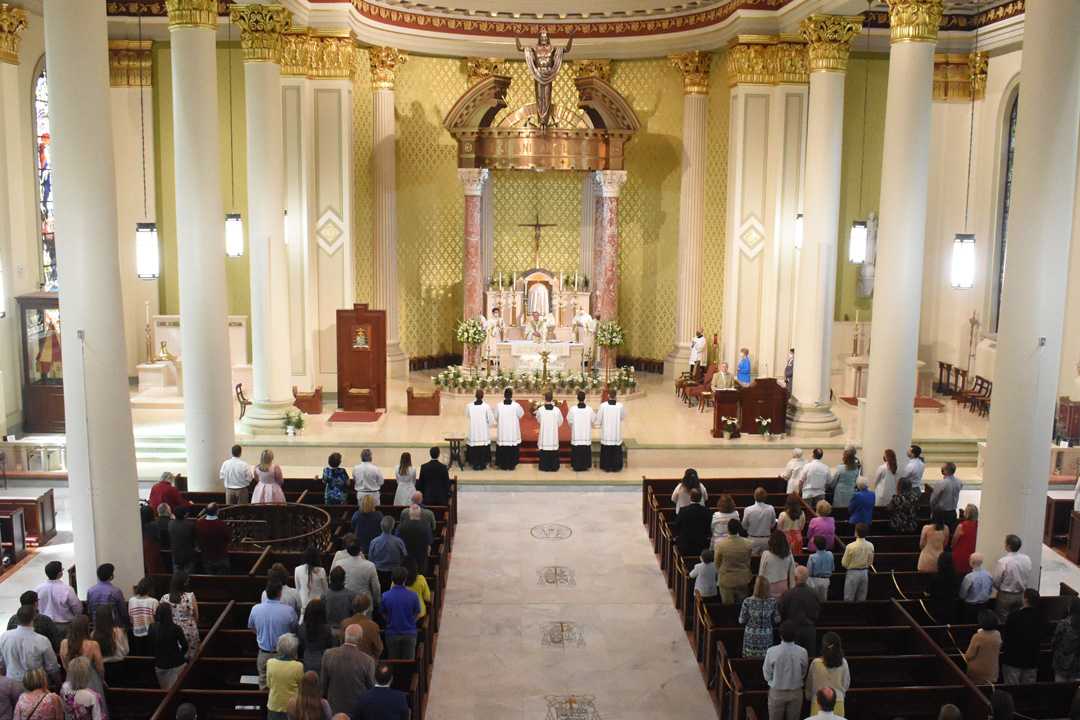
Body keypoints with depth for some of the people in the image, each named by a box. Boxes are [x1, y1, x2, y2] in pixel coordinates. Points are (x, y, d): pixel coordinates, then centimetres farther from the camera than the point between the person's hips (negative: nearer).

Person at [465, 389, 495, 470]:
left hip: (473, 431, 1)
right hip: (484, 432, -1)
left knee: (474, 448, 10)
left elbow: (467, 415, 13)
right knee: (484, 449, 9)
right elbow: (491, 419, -7)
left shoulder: (469, 406, -8)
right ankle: (482, 464, 13)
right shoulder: (486, 406, -14)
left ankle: (475, 464, 14)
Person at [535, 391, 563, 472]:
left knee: (544, 452, 10)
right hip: (554, 435, 0)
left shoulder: (540, 409, -12)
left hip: (544, 434, 0)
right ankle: (553, 467, 14)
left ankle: (544, 467, 15)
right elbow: (560, 423, 0)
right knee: (554, 453, 10)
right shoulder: (557, 410, -11)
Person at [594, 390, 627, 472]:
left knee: (606, 451, 10)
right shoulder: (620, 406, -10)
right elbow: (623, 417, 8)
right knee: (616, 451, 10)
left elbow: (598, 418, -5)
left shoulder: (603, 405, -13)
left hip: (606, 432, -1)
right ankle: (616, 467, 14)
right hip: (617, 432, 1)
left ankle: (606, 467, 14)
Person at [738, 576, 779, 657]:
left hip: (751, 637, -1)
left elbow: (742, 621, -7)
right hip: (766, 637, 1)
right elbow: (777, 620, -2)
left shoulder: (747, 601, -16)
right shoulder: (773, 601, -11)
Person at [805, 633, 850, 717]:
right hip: (838, 701, 2)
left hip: (819, 702, -2)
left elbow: (810, 683, 0)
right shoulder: (843, 663, -10)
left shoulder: (816, 663, -15)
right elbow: (846, 683, 5)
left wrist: (808, 696, 19)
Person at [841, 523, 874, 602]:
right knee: (861, 599, 15)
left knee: (849, 599, 5)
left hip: (853, 573, -4)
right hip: (865, 572, 5)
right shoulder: (870, 545, -5)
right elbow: (870, 562, 7)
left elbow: (844, 563, -9)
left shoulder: (851, 546, -19)